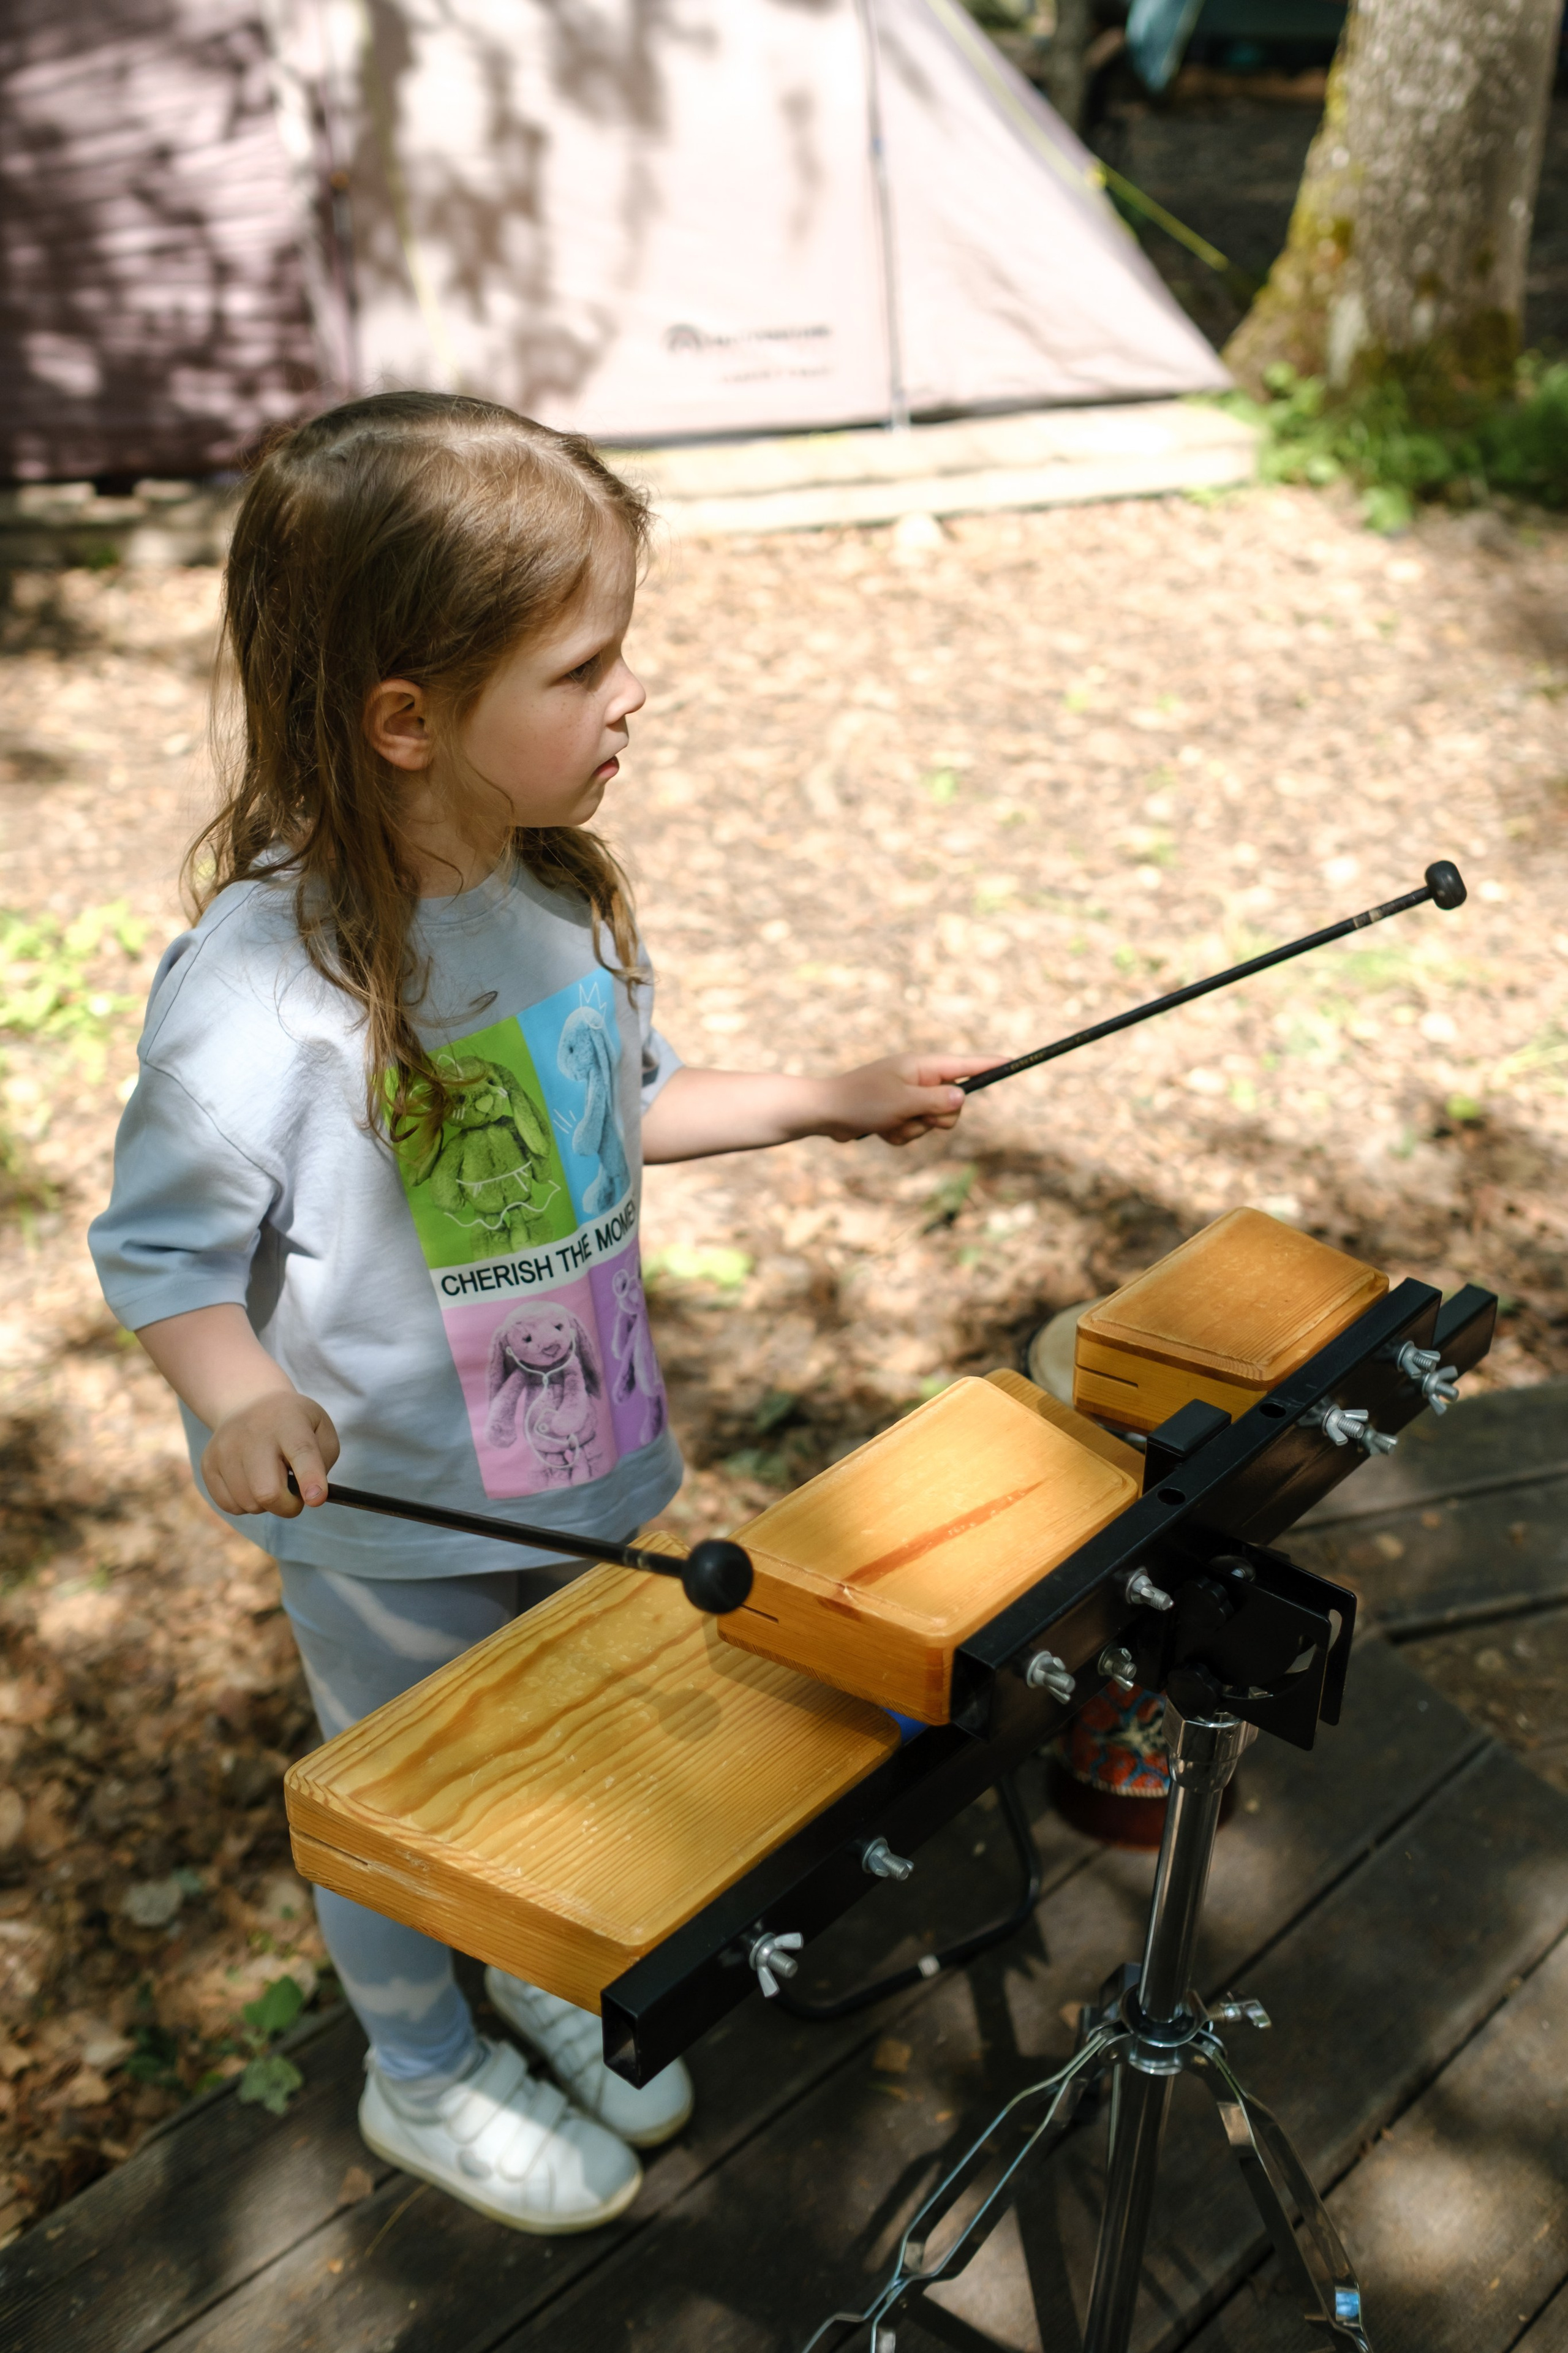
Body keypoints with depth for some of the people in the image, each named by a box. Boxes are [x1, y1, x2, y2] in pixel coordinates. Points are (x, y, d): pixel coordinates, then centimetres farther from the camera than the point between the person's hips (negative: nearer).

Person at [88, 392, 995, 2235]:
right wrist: (240, 1400, -36)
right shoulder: (258, 982, -29)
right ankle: (426, 2074, 47)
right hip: (390, 1524, -6)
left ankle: (551, 1980, 56)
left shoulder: (558, 890, -6)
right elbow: (160, 1243, -19)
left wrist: (824, 1102, 5)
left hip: (578, 1470, 6)